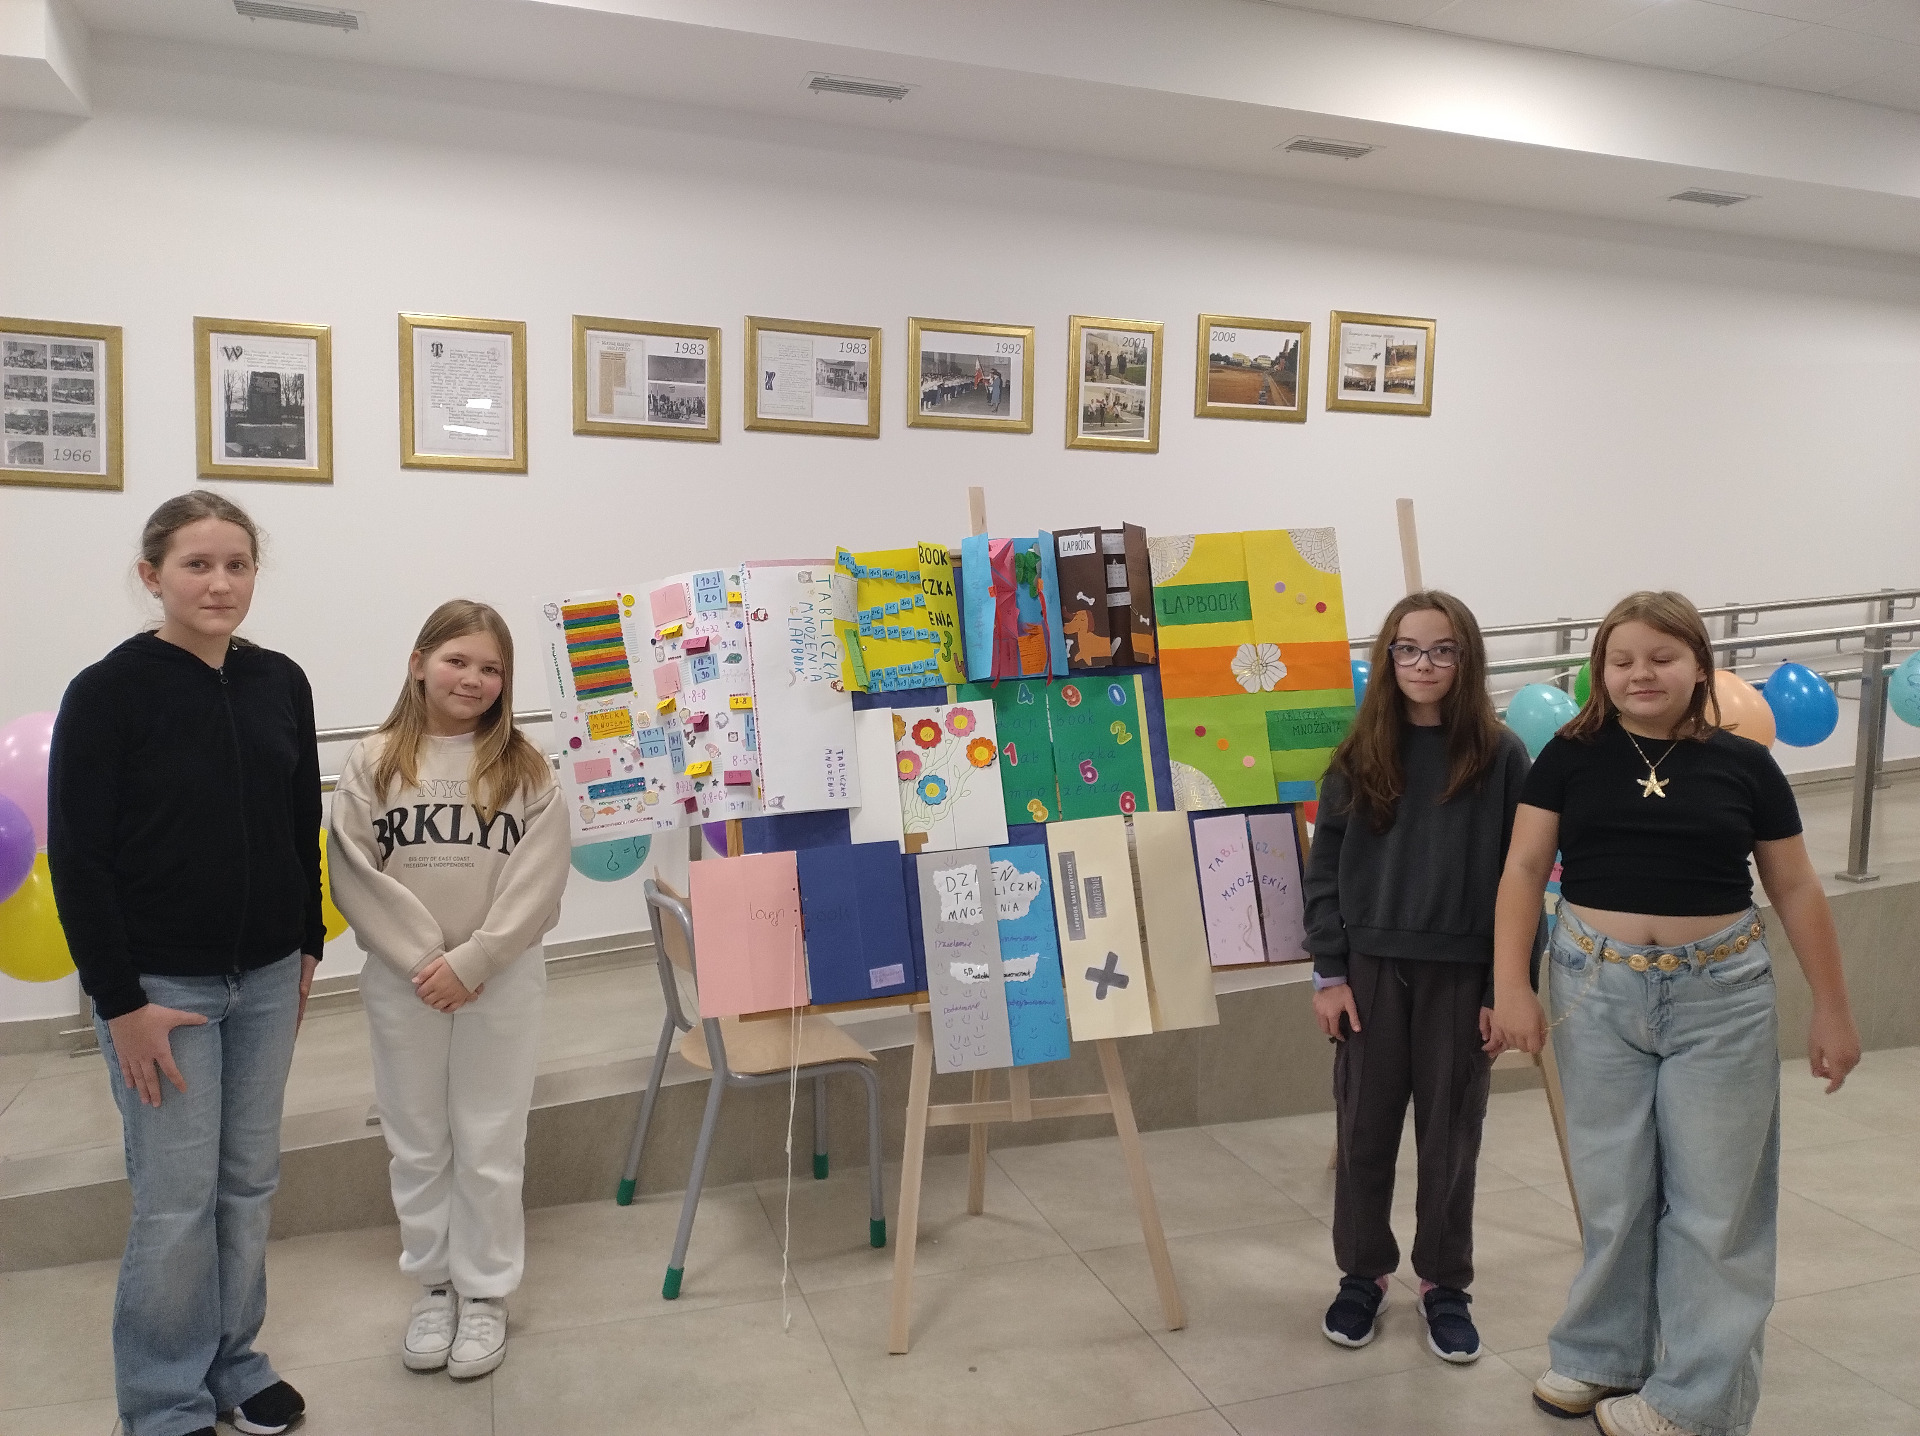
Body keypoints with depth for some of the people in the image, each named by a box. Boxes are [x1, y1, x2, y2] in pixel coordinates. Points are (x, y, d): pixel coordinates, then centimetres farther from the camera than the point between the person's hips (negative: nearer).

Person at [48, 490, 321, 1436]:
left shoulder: (279, 683, 2)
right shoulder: (108, 693, -11)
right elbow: (76, 859, -12)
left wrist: (308, 945, 11)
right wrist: (121, 1003, -13)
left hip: (267, 976, 5)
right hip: (160, 984, -4)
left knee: (249, 1181, 14)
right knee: (177, 1199, 4)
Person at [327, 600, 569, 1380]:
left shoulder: (525, 767, -1)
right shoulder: (373, 763, 0)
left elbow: (538, 880, -7)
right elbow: (355, 875, -5)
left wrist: (470, 962, -15)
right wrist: (423, 960, -13)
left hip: (502, 979, -1)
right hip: (403, 981, 1)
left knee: (490, 1145, 7)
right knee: (416, 1144, 13)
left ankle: (485, 1292, 23)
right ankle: (434, 1284, 30)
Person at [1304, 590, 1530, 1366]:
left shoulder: (1501, 757, -4)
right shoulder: (1359, 756, 0)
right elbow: (1324, 870, 2)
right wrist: (1328, 972, -4)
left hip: (1460, 973, -1)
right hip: (1370, 968, 1)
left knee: (1450, 1133, 11)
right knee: (1365, 1128, 10)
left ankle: (1444, 1283, 28)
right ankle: (1363, 1272, 29)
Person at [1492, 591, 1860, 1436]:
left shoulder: (1743, 764, 0)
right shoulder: (1572, 755, -1)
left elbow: (1795, 890, 6)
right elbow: (1524, 868, -2)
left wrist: (1831, 1009, 7)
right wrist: (1510, 983, -11)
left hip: (1720, 996, 0)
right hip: (1598, 991, 0)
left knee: (1714, 1200, 6)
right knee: (1614, 1191, 11)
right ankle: (1604, 1356, 30)